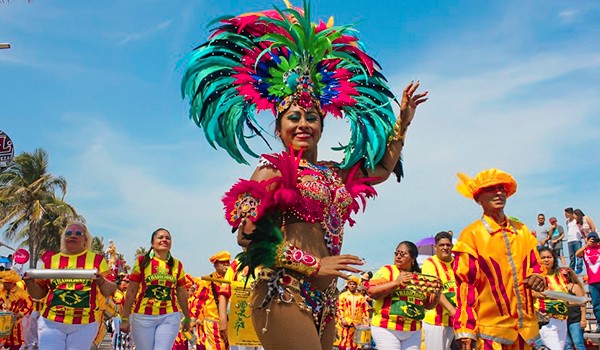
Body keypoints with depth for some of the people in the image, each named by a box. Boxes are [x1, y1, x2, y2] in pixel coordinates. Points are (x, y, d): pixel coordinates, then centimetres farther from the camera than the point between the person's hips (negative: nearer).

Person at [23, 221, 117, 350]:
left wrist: (101, 282, -19)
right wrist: (30, 282, -8)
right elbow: (39, 294, 12)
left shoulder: (96, 259, 3)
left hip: (84, 325, -1)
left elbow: (109, 292, 2)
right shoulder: (51, 260, 7)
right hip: (51, 323, 1)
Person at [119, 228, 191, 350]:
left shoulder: (177, 265, 7)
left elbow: (182, 293, 14)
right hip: (143, 317, -1)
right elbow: (131, 291, 2)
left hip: (170, 317, 1)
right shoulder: (142, 261, 0)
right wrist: (125, 318, 0)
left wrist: (187, 317, 19)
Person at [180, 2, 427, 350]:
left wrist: (402, 123, 26)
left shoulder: (333, 173, 16)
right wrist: (314, 265, -14)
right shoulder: (273, 170, -3)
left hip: (325, 301, 7)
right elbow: (248, 235, -12)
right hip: (285, 294, -7)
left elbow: (382, 169, 29)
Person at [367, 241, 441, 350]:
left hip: (413, 331, 5)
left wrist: (437, 293, -2)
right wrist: (396, 282, -21)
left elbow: (429, 304, 17)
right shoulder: (387, 271, -2)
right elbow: (372, 292, -14)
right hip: (387, 328, -4)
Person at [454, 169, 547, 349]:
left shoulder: (522, 231, 11)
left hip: (526, 327, 5)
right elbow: (466, 285, -8)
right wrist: (465, 330, -12)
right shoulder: (471, 234, -5)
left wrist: (538, 279, -6)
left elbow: (536, 267, 18)